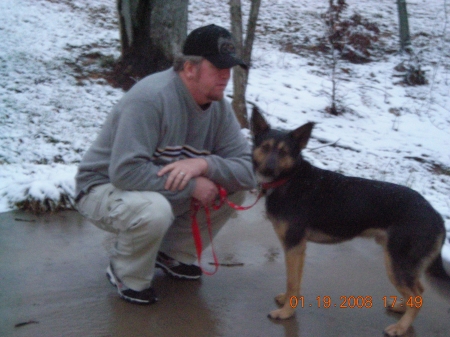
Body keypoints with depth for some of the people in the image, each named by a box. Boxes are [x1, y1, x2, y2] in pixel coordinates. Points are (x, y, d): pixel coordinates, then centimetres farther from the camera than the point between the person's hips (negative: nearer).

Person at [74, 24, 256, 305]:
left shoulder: (219, 107, -8)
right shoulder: (151, 98, -29)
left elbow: (248, 170, -13)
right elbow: (126, 171, -36)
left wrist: (204, 164, -33)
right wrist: (191, 185, -31)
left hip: (164, 191, 7)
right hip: (105, 187, -7)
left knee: (234, 186, -10)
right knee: (154, 209, -39)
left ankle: (174, 253, 10)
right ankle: (127, 274, -5)